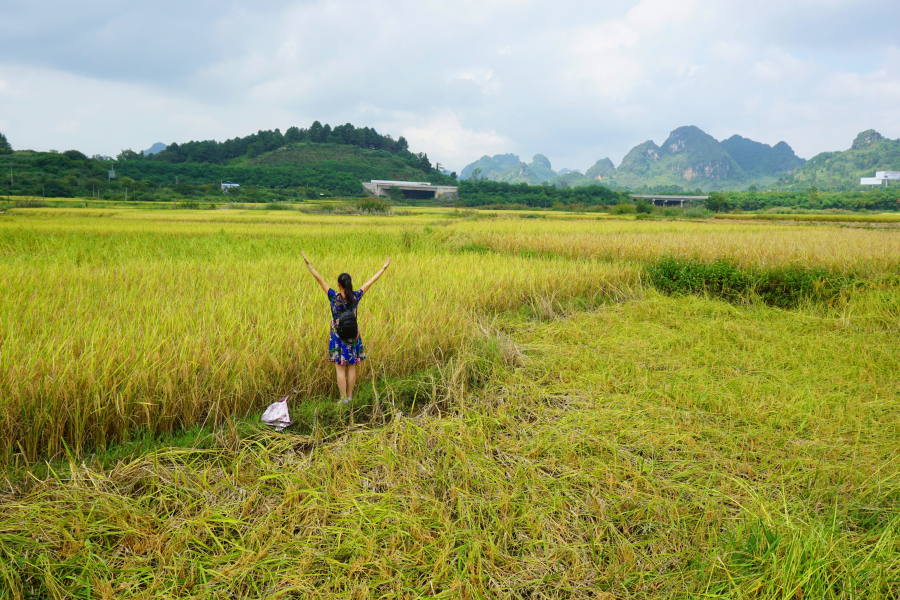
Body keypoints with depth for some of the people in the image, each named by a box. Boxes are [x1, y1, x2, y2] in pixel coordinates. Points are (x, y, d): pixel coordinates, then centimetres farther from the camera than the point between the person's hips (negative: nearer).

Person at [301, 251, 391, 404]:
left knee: (340, 368, 3)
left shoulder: (334, 296, -15)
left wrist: (308, 264, -10)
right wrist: (383, 268, 9)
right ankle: (350, 396, 19)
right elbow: (371, 281, 0)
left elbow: (319, 279, -13)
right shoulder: (356, 296, -8)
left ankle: (343, 399, 6)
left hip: (338, 337, -3)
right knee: (351, 367, 11)